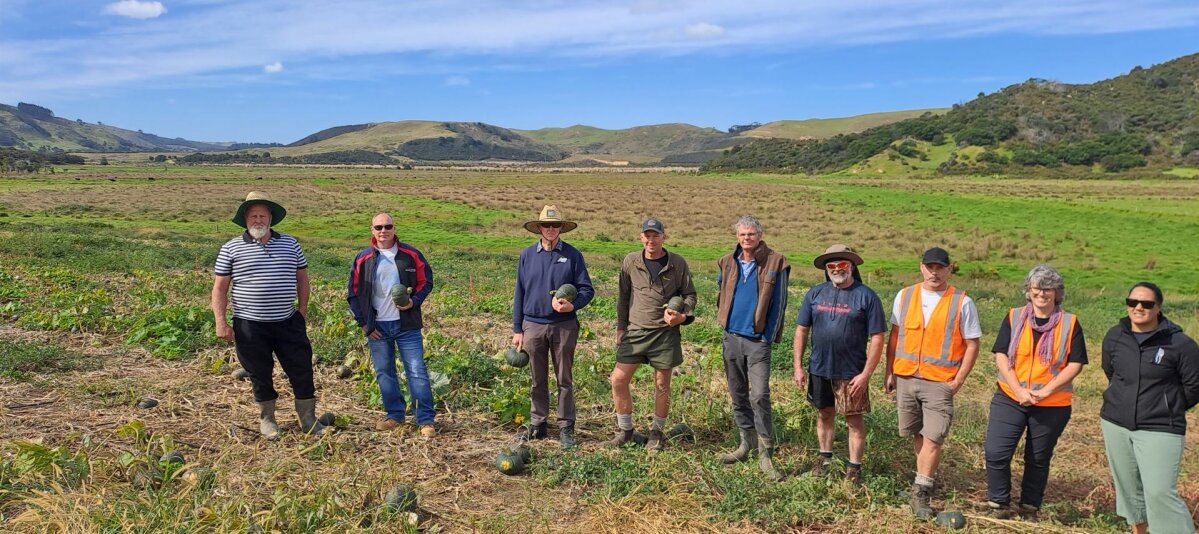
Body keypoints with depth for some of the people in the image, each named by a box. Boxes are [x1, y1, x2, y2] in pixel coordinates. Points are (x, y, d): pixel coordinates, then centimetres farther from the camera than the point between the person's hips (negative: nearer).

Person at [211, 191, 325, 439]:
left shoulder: (290, 244, 6)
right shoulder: (231, 248, -1)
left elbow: (302, 277, 15)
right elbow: (219, 288, 0)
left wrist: (302, 309, 8)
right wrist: (220, 322, -7)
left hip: (288, 323, 2)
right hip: (250, 326, -2)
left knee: (302, 370, 3)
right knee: (260, 375, 9)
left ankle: (308, 419, 18)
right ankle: (266, 419, 27)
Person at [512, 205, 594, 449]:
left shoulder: (572, 255, -1)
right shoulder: (527, 255, 4)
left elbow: (586, 289, -1)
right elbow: (519, 293, 7)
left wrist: (572, 305, -22)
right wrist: (517, 329, 6)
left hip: (564, 326, -2)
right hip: (533, 325, 2)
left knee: (564, 379, 6)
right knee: (538, 380, 12)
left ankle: (566, 427, 14)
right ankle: (537, 423, 23)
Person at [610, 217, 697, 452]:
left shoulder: (677, 263, -1)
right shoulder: (630, 262, 2)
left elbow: (690, 294, 6)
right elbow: (623, 297, 10)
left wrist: (683, 315, -12)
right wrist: (620, 327, 8)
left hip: (665, 333, -1)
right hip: (635, 331, 1)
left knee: (662, 384, 8)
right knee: (618, 379, -3)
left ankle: (658, 432, 25)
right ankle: (625, 429, 15)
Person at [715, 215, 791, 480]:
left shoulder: (775, 264, -7)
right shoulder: (727, 263, 6)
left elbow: (779, 304, -5)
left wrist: (768, 338, -8)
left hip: (758, 340, -5)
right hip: (731, 338, 5)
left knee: (760, 396, -12)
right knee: (738, 394, 12)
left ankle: (765, 455, -6)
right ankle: (747, 443, 25)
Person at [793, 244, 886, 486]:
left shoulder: (866, 296, -8)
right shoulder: (815, 293, 3)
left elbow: (877, 339, -9)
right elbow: (801, 330, 7)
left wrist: (865, 374, -14)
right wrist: (798, 366, 2)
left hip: (851, 373, -4)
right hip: (819, 369, 4)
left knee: (854, 419, 7)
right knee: (824, 414, 17)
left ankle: (854, 468, 18)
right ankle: (824, 458, 34)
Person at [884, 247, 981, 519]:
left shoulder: (962, 302, -4)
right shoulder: (905, 296, 5)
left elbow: (972, 345, -1)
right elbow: (895, 336, 12)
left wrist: (958, 381, -7)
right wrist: (890, 371, 9)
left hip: (940, 382, -3)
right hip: (905, 378, 4)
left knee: (932, 438, -7)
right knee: (917, 434, 15)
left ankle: (921, 492, 3)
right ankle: (926, 476, 35)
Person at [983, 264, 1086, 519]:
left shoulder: (1070, 323, 0)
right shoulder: (1014, 317, 2)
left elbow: (1075, 364, -4)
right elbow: (1001, 356, -2)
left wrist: (1047, 390, -15)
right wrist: (1019, 390, -14)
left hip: (1052, 405, 0)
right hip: (1010, 398, 0)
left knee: (1038, 459, 12)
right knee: (995, 452, -8)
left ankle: (1029, 508, 27)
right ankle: (997, 505, 10)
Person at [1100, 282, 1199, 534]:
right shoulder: (1115, 336, 1)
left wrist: (1171, 408, 9)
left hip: (1160, 430, -5)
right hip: (1115, 424, 5)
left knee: (1160, 492, -14)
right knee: (1129, 487, 16)